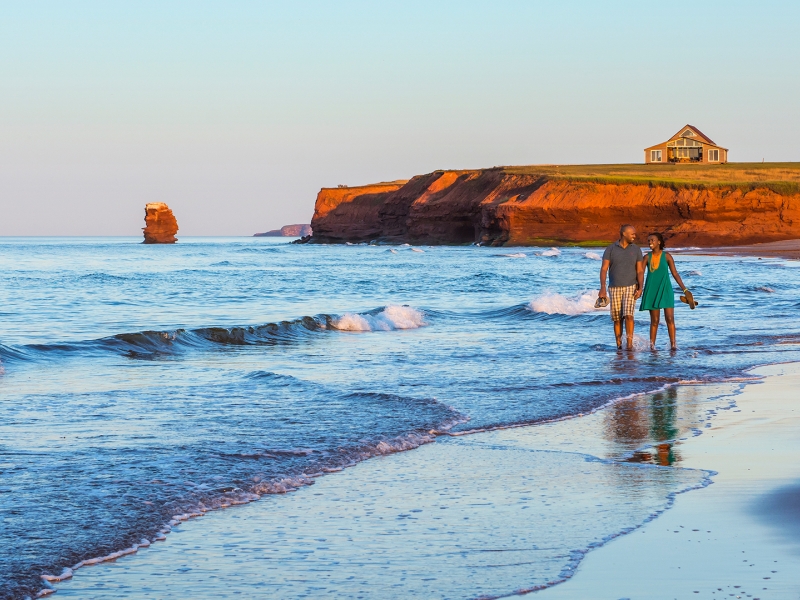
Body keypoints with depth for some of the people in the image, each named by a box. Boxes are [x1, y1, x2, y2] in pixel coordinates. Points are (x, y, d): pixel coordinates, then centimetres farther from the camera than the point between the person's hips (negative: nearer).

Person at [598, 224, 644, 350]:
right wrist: (603, 288, -19)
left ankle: (630, 344, -17)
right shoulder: (610, 249, -3)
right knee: (617, 319, 3)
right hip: (614, 288, 0)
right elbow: (604, 269, -7)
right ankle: (619, 345, 13)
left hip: (630, 288, 0)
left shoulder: (636, 250, 2)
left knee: (628, 315, -17)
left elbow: (640, 271, 0)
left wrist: (640, 288, -15)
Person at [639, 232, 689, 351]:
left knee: (670, 318, -7)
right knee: (654, 320, 3)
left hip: (665, 290, -1)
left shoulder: (667, 256, -1)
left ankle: (673, 344, -6)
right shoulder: (647, 257, 4)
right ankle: (652, 345, 7)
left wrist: (684, 289, -5)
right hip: (652, 291, 1)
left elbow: (675, 274, 0)